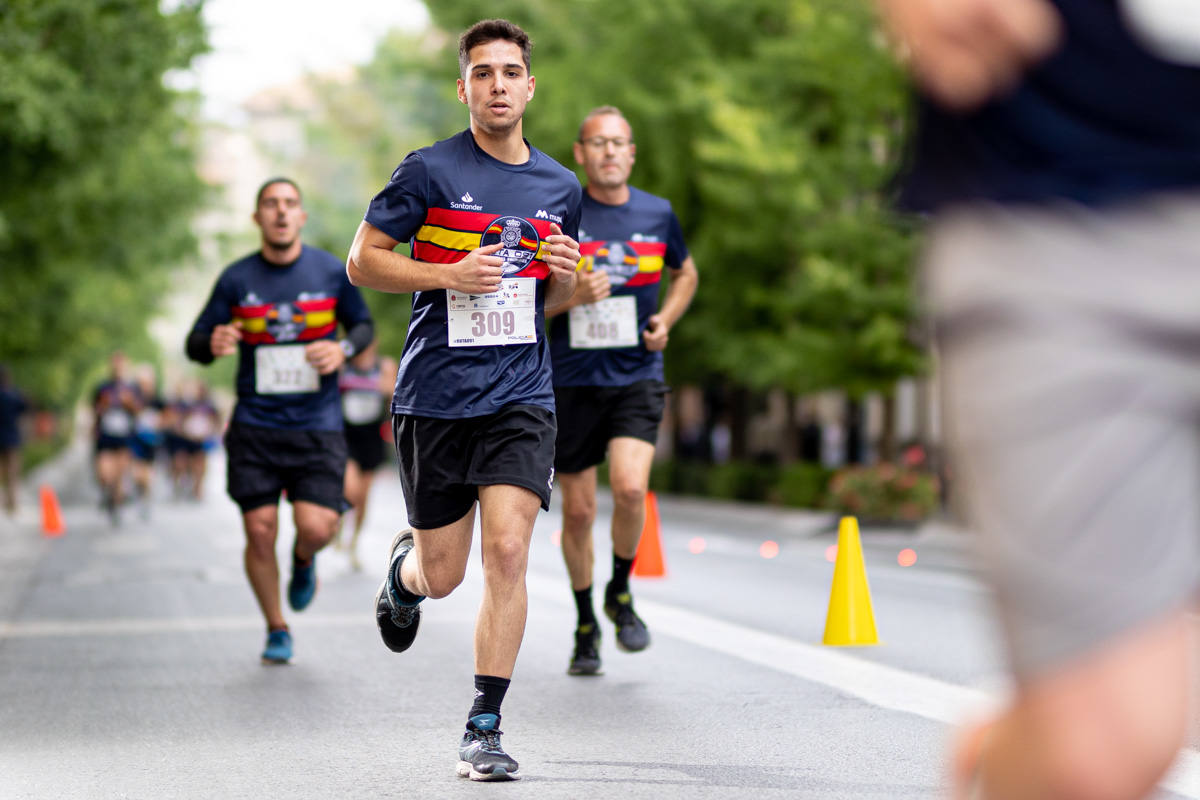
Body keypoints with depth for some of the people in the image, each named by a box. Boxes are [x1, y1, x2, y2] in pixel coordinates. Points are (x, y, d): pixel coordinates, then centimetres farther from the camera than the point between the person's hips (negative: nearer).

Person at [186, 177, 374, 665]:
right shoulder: (236, 279, 0)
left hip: (317, 425, 0)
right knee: (260, 531, -2)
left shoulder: (332, 273, 1)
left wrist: (344, 349, -9)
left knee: (315, 527, -13)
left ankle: (304, 561, 25)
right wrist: (213, 344, -18)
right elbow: (196, 344, 6)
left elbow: (364, 326, 14)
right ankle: (276, 631, 18)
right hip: (254, 427, 1)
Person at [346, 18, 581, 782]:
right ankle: (404, 565, 44)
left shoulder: (560, 188, 10)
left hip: (521, 395, 2)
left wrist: (565, 276, -2)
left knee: (508, 550, -14)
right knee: (443, 575, 5)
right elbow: (363, 260, -1)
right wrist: (449, 274, -15)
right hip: (436, 396, -2)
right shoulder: (430, 170, -4)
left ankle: (485, 728, -5)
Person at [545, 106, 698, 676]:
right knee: (578, 510, 4)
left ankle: (620, 593, 6)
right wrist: (571, 297, -18)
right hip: (573, 381, 0)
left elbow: (685, 273, 23)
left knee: (630, 488, -21)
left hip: (637, 377, 1)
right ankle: (585, 625, 24)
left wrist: (667, 319, 5)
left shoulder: (657, 214, 4)